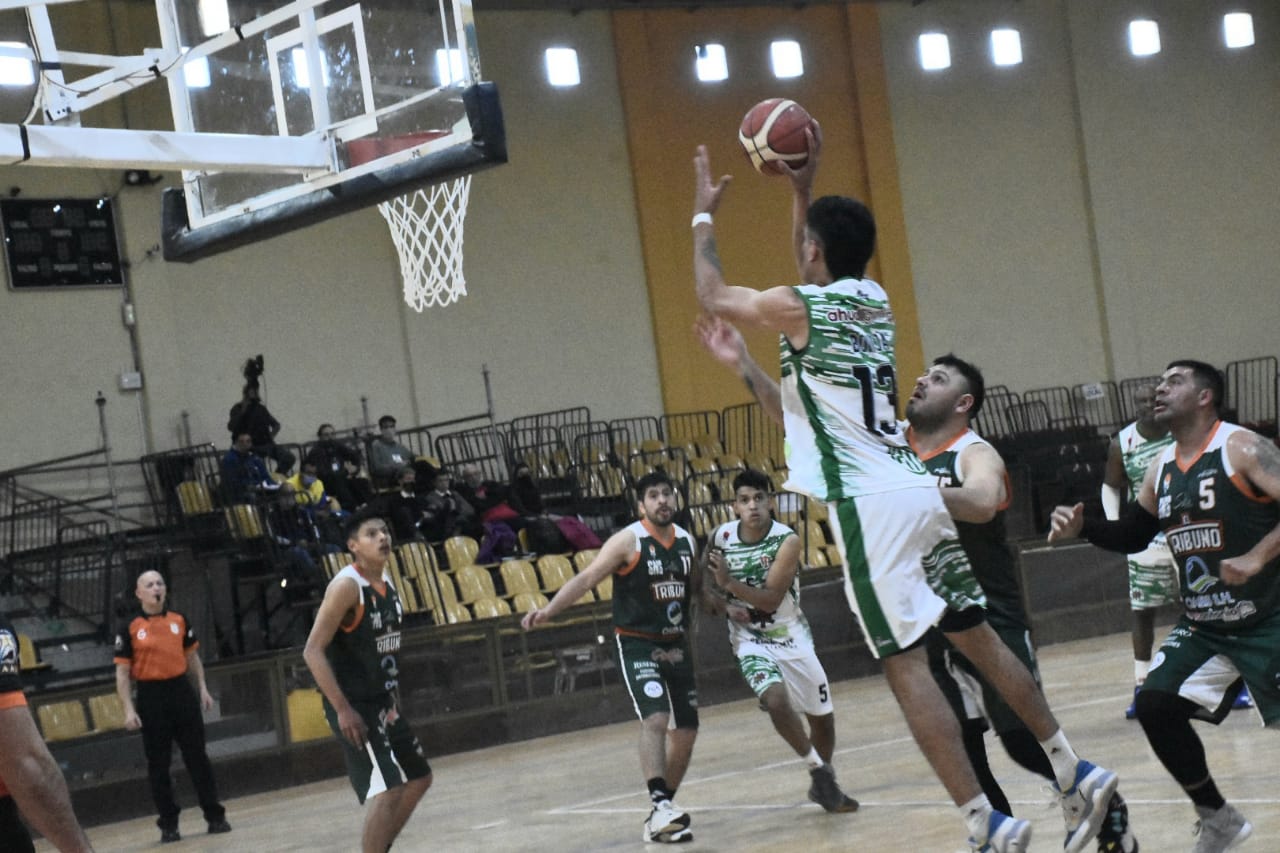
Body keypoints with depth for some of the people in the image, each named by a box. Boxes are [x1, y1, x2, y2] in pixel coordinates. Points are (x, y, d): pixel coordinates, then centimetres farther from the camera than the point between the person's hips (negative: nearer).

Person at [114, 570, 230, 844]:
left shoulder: (179, 620, 7)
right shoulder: (130, 628, -3)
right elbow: (122, 672, -3)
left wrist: (202, 689, 9)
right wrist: (129, 710, -9)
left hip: (182, 691, 3)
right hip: (150, 697, -2)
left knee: (197, 757, 5)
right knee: (158, 764, 2)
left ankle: (215, 816, 11)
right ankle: (168, 825, 10)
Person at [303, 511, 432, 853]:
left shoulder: (386, 580, 8)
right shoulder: (347, 585, -19)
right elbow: (313, 651, -23)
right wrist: (343, 709, -26)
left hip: (383, 703, 10)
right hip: (353, 706, -10)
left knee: (418, 778, 16)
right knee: (388, 790, -17)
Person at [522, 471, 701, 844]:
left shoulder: (686, 540, 6)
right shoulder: (628, 540, -12)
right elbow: (587, 578, -19)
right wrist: (549, 610, -31)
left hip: (676, 645, 7)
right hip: (637, 645, -7)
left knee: (686, 730, 8)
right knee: (655, 719, -24)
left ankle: (663, 808, 20)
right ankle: (660, 806, -30)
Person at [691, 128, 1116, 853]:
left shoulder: (797, 307, -5)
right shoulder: (874, 300, 14)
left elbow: (713, 295, 13)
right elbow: (820, 272, 38)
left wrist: (704, 216, 26)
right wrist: (804, 184, 37)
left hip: (870, 504, -8)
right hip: (921, 491, 8)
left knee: (907, 664, -9)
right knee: (977, 638, 15)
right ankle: (1075, 774, 15)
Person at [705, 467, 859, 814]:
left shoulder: (787, 540, -19)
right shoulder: (721, 538, -11)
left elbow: (770, 599, -24)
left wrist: (729, 583, -37)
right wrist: (724, 606, -14)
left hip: (793, 637, 1)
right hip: (751, 639, -1)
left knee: (823, 717, 10)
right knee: (776, 700, -28)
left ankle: (824, 784, 35)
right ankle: (818, 770, -9)